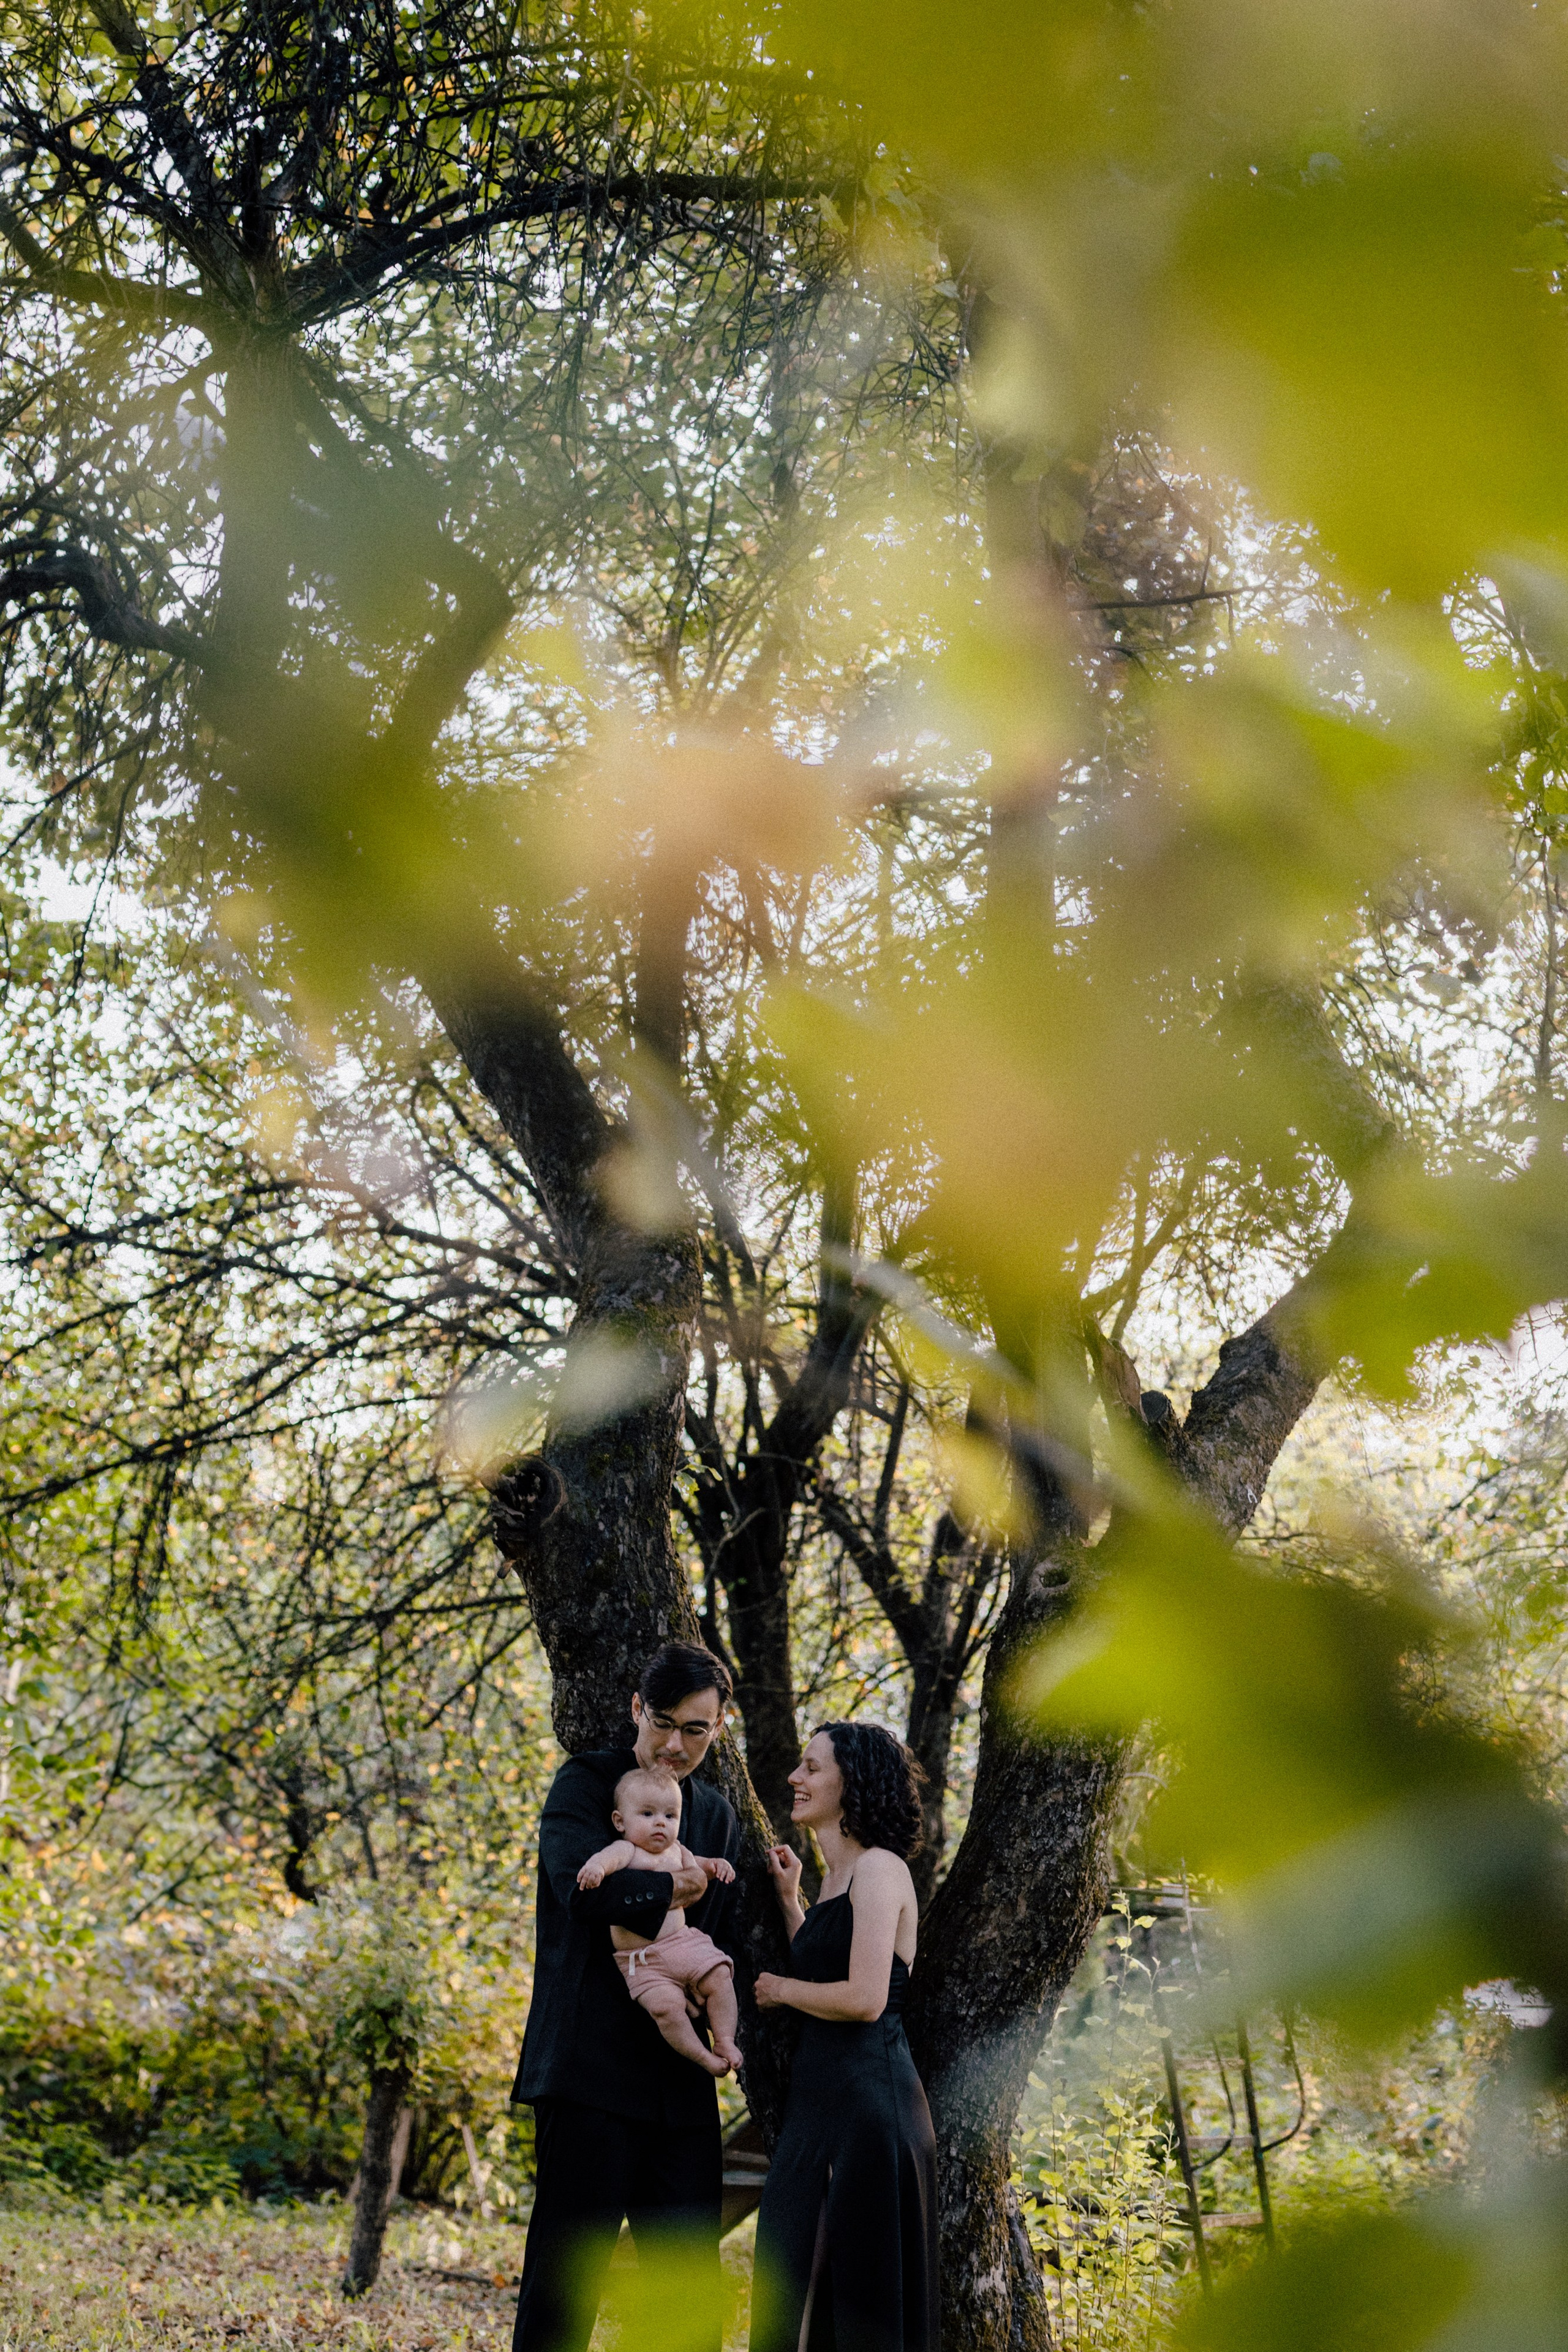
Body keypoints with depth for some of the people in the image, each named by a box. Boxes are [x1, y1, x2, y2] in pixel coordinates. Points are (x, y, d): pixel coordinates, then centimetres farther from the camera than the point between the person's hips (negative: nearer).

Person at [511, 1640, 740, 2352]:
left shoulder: (718, 1818, 17)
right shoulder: (587, 1781, -2)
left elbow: (726, 1940, 17)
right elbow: (582, 1881, -20)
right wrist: (670, 1894, -8)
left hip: (680, 2079, 6)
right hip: (593, 2068, -6)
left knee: (693, 2285, 7)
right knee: (567, 2272, -3)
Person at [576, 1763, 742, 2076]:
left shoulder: (675, 1850, 14)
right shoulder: (628, 1850, -8)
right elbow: (613, 1855, -33)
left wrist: (713, 1865, 18)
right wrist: (597, 1865, -56)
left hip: (684, 1942, 6)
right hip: (643, 1961, -6)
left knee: (719, 1977, -15)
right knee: (665, 2004, -25)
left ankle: (725, 2041, -1)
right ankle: (703, 2058, -10)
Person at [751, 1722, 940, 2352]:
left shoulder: (879, 1869, -13)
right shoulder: (838, 1876, 16)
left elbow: (865, 1998, -21)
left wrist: (781, 1989, -7)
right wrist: (789, 1898, 16)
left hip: (866, 2103, -10)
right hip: (824, 2098, 10)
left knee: (855, 2292, -1)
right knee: (801, 2289, 14)